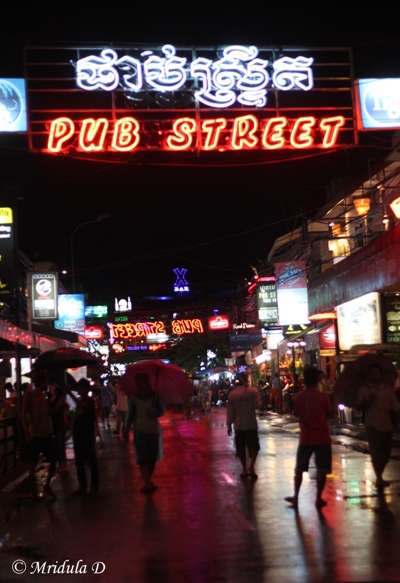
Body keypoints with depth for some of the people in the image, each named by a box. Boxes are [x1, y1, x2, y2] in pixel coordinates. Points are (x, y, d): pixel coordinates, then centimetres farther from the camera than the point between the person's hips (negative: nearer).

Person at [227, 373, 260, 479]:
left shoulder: (232, 394, -1)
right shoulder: (253, 391, -9)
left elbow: (230, 411, 1)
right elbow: (257, 405, -8)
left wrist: (229, 425, 8)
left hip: (238, 425, 2)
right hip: (251, 424, -2)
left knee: (241, 448, 11)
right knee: (254, 446, 9)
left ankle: (245, 470, 11)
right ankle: (251, 466, -10)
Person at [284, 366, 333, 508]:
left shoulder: (297, 398, -3)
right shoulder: (323, 397, -11)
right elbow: (329, 413, 2)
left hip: (305, 438, 2)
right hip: (322, 438, -2)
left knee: (299, 468, 15)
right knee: (321, 469, 6)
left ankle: (295, 497, 21)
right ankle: (318, 499, 8)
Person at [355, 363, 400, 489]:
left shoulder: (388, 389, 6)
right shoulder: (364, 390, 0)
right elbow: (358, 407, -5)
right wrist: (368, 401, -22)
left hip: (386, 426, 3)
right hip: (372, 425, -3)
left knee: (386, 454, 11)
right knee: (376, 453, -11)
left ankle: (379, 477, 31)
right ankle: (379, 479, -4)